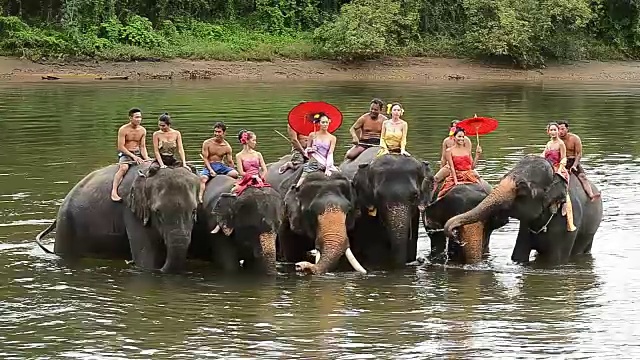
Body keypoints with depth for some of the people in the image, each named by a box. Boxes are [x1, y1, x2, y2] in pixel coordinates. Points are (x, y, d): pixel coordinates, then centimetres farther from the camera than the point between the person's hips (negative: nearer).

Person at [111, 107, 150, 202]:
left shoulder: (142, 130, 6)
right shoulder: (123, 130, -10)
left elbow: (143, 147, 7)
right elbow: (121, 147, -14)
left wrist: (146, 158, -11)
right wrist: (133, 156, -20)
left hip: (138, 153, 5)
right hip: (125, 154, -5)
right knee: (124, 167, -35)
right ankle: (114, 192, -38)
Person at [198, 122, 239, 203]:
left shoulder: (227, 147, 2)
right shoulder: (207, 143, -2)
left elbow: (230, 162, 7)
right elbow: (205, 158, -5)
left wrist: (233, 171, -5)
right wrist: (211, 170, -16)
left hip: (220, 165, 3)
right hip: (209, 166, -3)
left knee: (235, 174, -24)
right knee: (203, 178, -35)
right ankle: (200, 198, -45)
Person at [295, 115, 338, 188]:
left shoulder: (332, 138, 4)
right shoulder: (313, 135, 5)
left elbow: (330, 154, -4)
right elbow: (307, 149, 15)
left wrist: (328, 168, -15)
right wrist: (309, 150, -10)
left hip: (325, 163, 1)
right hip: (313, 162, -1)